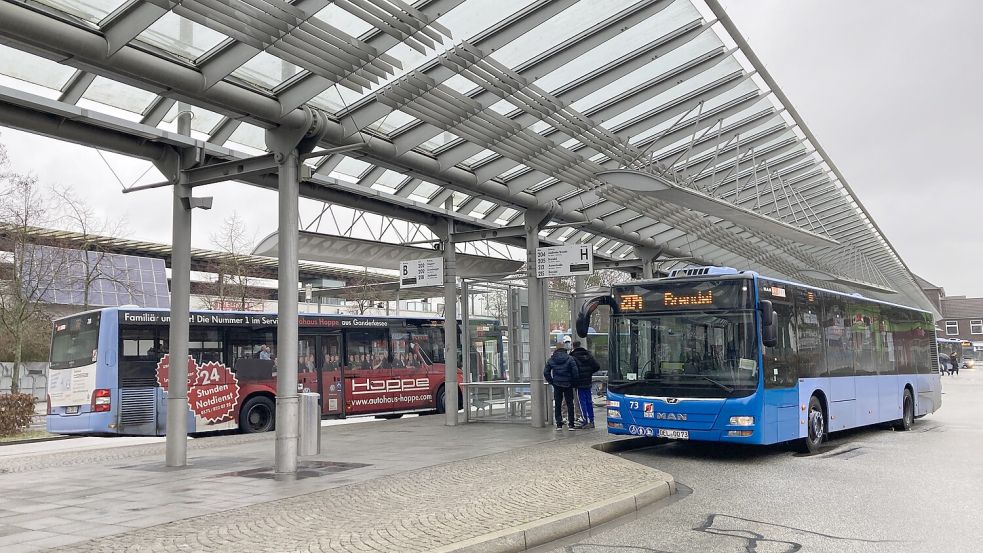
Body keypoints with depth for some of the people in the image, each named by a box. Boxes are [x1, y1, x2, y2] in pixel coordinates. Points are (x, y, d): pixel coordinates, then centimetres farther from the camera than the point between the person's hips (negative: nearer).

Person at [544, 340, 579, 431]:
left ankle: (559, 424, 5)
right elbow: (575, 372, -11)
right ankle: (571, 424, 5)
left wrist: (551, 382, 9)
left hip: (557, 385, 2)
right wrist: (573, 382, 2)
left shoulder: (551, 360, 1)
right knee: (570, 404, 6)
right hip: (568, 385, -2)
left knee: (557, 405, 9)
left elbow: (546, 373, 1)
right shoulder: (570, 359, -7)